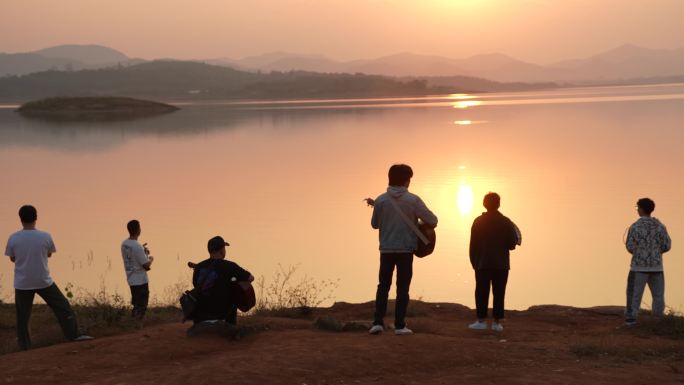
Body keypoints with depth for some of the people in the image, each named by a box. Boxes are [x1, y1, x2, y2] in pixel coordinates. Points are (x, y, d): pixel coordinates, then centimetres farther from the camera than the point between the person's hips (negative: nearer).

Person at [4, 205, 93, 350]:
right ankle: (73, 335, 11)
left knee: (22, 317, 9)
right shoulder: (45, 237, -10)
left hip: (22, 284, 1)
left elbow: (12, 258, 5)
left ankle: (24, 348, 9)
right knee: (62, 307, 12)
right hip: (44, 281, -1)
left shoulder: (13, 238, -9)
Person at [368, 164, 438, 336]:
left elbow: (375, 224, 5)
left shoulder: (381, 200, -4)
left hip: (386, 249, 2)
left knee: (383, 286, 10)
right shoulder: (413, 200, -8)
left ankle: (378, 322, 0)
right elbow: (432, 220, -7)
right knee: (402, 288, 5)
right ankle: (400, 325, 3)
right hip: (406, 249, -2)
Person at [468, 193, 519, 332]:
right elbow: (512, 244, -4)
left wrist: (474, 262, 7)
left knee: (482, 293, 3)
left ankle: (481, 320, 0)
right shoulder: (506, 222, -1)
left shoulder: (478, 222, 0)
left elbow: (473, 245, -1)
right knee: (499, 294, 3)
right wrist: (516, 240, 18)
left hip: (482, 264, 0)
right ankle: (497, 322, 0)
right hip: (501, 264, 0)